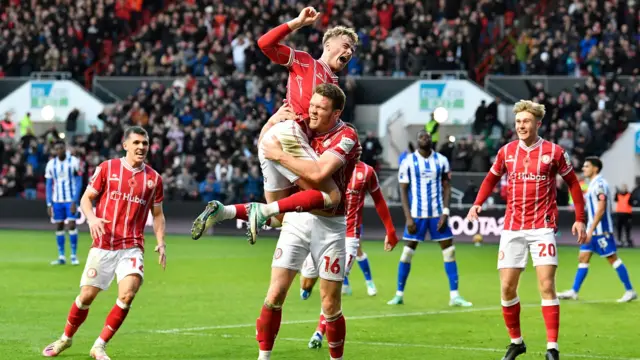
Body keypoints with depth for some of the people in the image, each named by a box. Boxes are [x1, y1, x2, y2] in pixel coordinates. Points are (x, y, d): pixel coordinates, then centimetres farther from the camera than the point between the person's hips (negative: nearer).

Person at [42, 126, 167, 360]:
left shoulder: (154, 178, 8)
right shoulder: (107, 168, 2)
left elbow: (157, 214, 16)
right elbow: (86, 198, 5)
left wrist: (161, 242, 3)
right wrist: (92, 218, -16)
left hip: (132, 248, 1)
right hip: (103, 245, -1)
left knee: (127, 294, -19)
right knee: (86, 296, 1)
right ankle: (66, 338, 28)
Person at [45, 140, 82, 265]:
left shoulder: (74, 162, -6)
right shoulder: (51, 164, 4)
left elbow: (79, 182, -6)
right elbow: (49, 185, 9)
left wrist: (75, 201, -13)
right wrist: (49, 204, 2)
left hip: (71, 200, -4)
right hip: (57, 200, 4)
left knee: (71, 225, -10)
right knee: (58, 227, 4)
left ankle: (74, 255, -4)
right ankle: (61, 257, 9)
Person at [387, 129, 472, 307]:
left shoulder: (441, 160, 4)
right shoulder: (408, 162, -2)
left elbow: (446, 187, 5)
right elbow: (403, 191, -2)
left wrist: (445, 213, -6)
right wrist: (408, 217, -10)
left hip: (437, 213, 2)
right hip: (417, 214, -2)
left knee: (449, 251, -2)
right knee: (407, 251, -2)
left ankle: (454, 295, 2)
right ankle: (399, 294, 8)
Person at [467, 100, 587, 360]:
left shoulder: (554, 152, -2)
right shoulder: (506, 152, 5)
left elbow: (573, 184, 8)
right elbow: (491, 179, 20)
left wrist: (579, 219, 3)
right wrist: (477, 204, 4)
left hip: (542, 228, -3)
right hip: (512, 229, 3)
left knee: (547, 286, -11)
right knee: (507, 287, 2)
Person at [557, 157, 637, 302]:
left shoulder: (599, 184, -15)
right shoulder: (594, 184, 15)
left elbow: (601, 209, -22)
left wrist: (591, 230, -23)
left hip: (601, 230, -10)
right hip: (592, 230, 10)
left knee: (612, 258, -6)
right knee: (583, 258, 8)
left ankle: (630, 291, -1)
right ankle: (574, 292, 9)